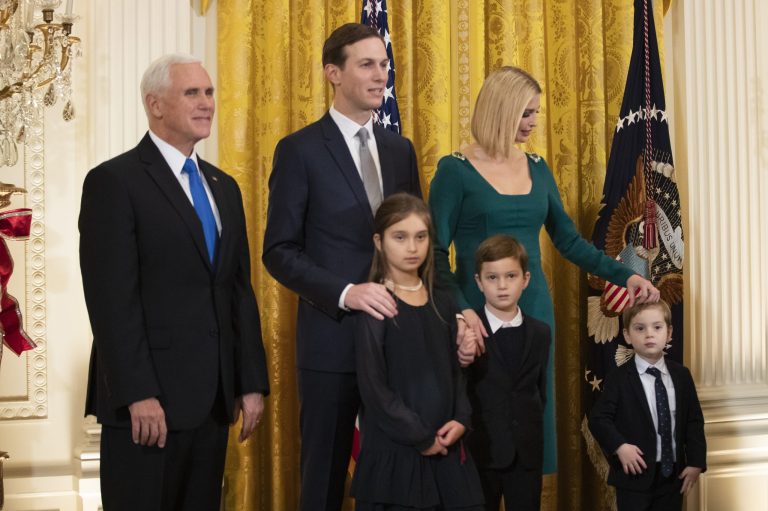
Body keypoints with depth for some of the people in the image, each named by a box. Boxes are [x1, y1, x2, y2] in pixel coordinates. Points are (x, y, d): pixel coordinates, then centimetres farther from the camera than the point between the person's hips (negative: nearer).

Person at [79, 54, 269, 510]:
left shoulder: (224, 187, 16)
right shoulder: (114, 181, -7)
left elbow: (240, 290, 15)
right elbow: (113, 298, -14)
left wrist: (252, 383, 8)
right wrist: (138, 395, -19)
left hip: (215, 397, 7)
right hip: (147, 399, -6)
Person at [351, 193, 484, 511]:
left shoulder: (443, 303, 9)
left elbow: (455, 371, 14)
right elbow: (373, 387, -13)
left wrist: (460, 420, -3)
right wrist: (420, 438, -12)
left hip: (445, 447, 5)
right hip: (395, 451, -5)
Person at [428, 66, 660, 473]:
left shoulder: (537, 168, 10)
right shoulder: (456, 170, -7)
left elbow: (569, 241, 12)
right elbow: (435, 252, -10)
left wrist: (624, 276, 0)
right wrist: (461, 309, -24)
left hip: (535, 308, 5)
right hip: (479, 312, -5)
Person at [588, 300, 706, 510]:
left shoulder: (682, 375, 4)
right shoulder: (618, 378, -7)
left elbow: (694, 420, 6)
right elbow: (599, 418, -8)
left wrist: (696, 461, -1)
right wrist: (619, 446, -22)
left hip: (673, 474, 4)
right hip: (635, 472, -4)